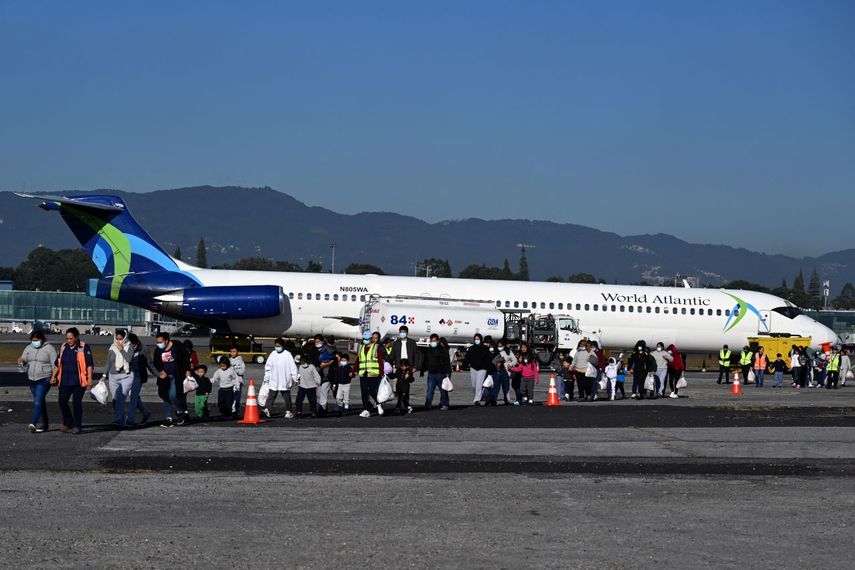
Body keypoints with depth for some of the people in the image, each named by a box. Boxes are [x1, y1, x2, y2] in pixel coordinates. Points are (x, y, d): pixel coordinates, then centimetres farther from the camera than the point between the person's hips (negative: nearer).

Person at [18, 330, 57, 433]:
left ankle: (33, 423, -30)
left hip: (44, 379, -6)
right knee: (41, 402, 12)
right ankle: (43, 425, 19)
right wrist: (21, 361, -12)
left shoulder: (49, 349, -5)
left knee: (38, 401, -18)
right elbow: (23, 362, 12)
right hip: (31, 379, 6)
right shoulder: (28, 348, 10)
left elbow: (55, 364, -6)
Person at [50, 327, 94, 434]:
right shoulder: (63, 347, 11)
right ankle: (67, 423, 16)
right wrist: (54, 376, 14)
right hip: (65, 381, 5)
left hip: (79, 381, -5)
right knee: (62, 401, -2)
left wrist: (89, 378, -15)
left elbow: (89, 364, -8)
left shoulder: (84, 348, -4)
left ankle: (77, 426, 7)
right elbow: (57, 363, 19)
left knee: (77, 403, -3)